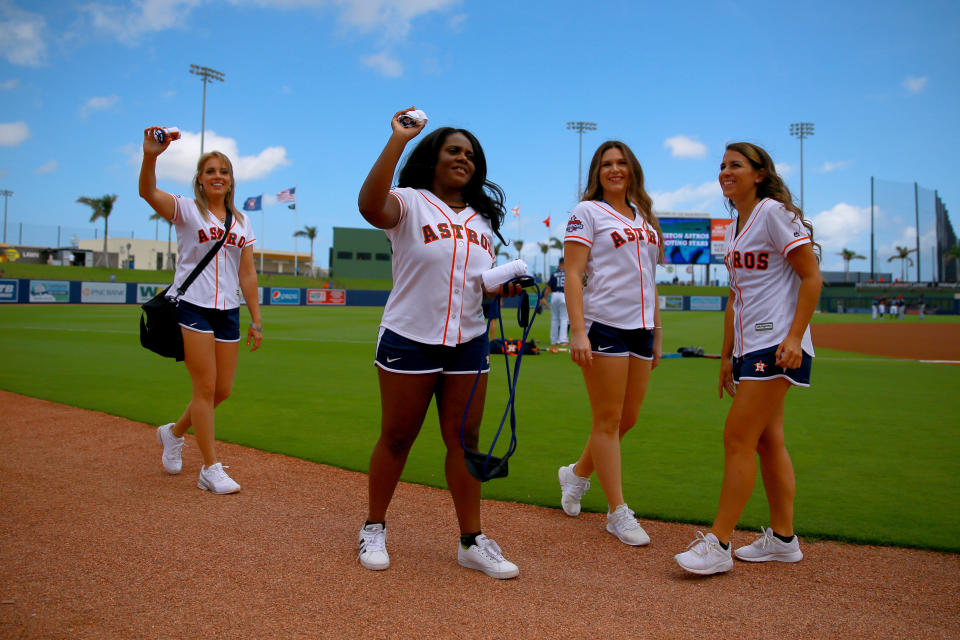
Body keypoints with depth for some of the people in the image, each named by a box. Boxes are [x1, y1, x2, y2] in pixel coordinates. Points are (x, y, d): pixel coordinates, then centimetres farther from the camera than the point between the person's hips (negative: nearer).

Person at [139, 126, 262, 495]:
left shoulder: (241, 222, 14)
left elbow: (247, 274, 13)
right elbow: (148, 192, -20)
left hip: (228, 312, 5)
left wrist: (256, 319, 8)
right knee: (205, 387, -6)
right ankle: (211, 470, 4)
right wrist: (150, 156, -39)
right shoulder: (186, 210, 1)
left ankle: (174, 432, 35)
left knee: (223, 389, 8)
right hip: (192, 307, -5)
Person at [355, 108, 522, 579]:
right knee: (397, 437, 6)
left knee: (464, 440, 7)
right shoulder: (410, 203, -4)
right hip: (409, 340, -5)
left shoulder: (481, 219, 17)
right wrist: (398, 140, -28)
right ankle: (374, 529, 24)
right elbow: (370, 206, -27)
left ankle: (472, 541, 17)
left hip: (468, 342, 5)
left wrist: (505, 287, 0)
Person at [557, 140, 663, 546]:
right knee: (608, 420, -1)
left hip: (641, 328, 7)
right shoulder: (587, 212, 0)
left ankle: (576, 474, 32)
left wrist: (657, 331, 16)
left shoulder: (643, 217, 19)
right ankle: (618, 513, 8)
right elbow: (573, 274, -8)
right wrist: (578, 331, -18)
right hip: (604, 326, -7)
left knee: (628, 418, 11)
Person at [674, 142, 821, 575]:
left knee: (738, 439, -10)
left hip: (777, 345, -9)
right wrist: (727, 355, 19)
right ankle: (783, 539, 20)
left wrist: (794, 337, -20)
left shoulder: (774, 212, -7)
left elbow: (811, 277, -11)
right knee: (767, 441, 11)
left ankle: (718, 544, -4)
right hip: (749, 346, 9)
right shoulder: (734, 228, 18)